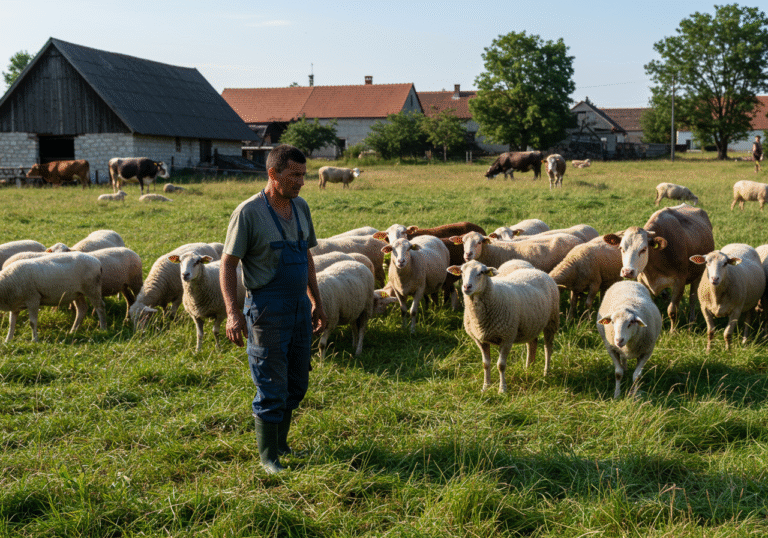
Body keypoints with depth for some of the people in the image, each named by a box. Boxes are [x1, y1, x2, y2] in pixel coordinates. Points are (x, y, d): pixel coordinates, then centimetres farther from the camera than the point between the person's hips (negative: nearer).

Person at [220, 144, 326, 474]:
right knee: (272, 388, 0)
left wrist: (316, 302, 18)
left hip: (300, 306, 7)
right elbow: (228, 264, -12)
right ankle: (269, 457, 15)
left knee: (297, 384, 15)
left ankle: (281, 444, 33)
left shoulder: (301, 208, 8)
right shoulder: (249, 212, -13)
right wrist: (233, 313, -20)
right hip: (268, 308, -7)